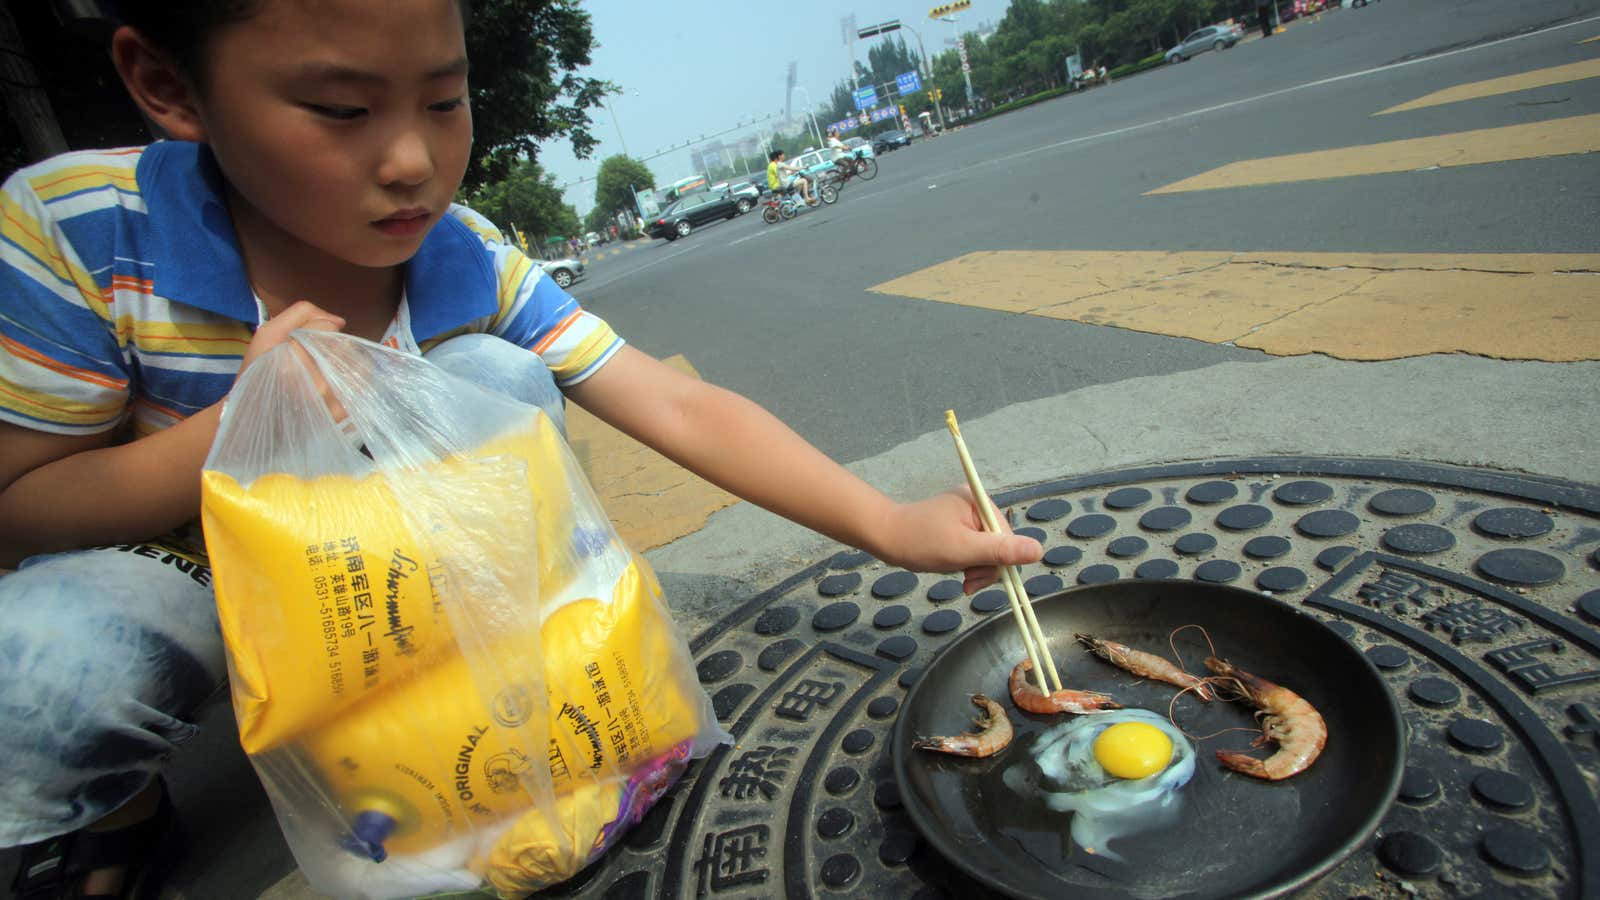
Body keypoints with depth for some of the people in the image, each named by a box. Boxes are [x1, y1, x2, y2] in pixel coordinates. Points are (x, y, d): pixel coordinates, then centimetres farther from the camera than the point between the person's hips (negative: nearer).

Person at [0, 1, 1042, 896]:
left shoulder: (477, 269, -19)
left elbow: (675, 406, -25)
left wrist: (888, 523, -35)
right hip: (188, 582, -1)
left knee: (493, 378, -24)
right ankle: (110, 812, 6)